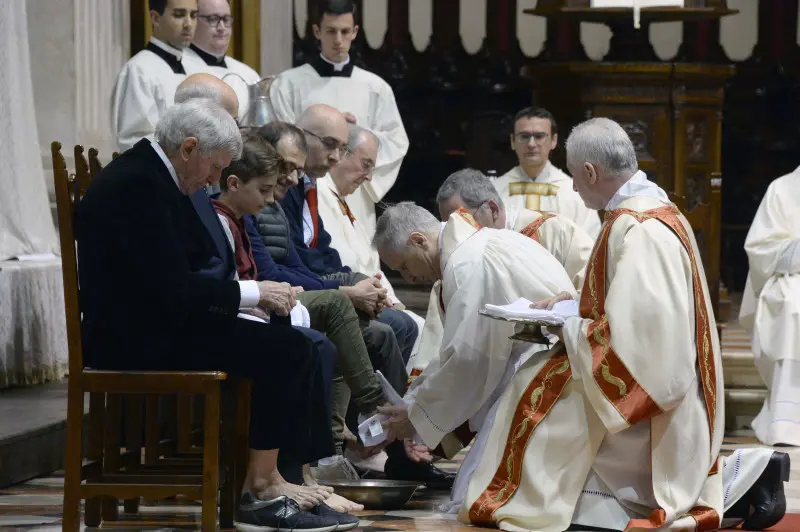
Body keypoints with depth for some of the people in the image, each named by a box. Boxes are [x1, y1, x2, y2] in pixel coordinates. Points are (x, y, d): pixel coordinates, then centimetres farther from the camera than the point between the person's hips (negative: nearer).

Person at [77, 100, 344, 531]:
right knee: (285, 352, -16)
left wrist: (251, 293, 3)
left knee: (291, 347, 3)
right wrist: (251, 293, -15)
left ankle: (269, 476, 0)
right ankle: (259, 490, -9)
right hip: (139, 339, -11)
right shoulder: (139, 185, -19)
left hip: (151, 325, 11)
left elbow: (181, 273, 17)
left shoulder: (147, 173, 13)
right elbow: (172, 288, -24)